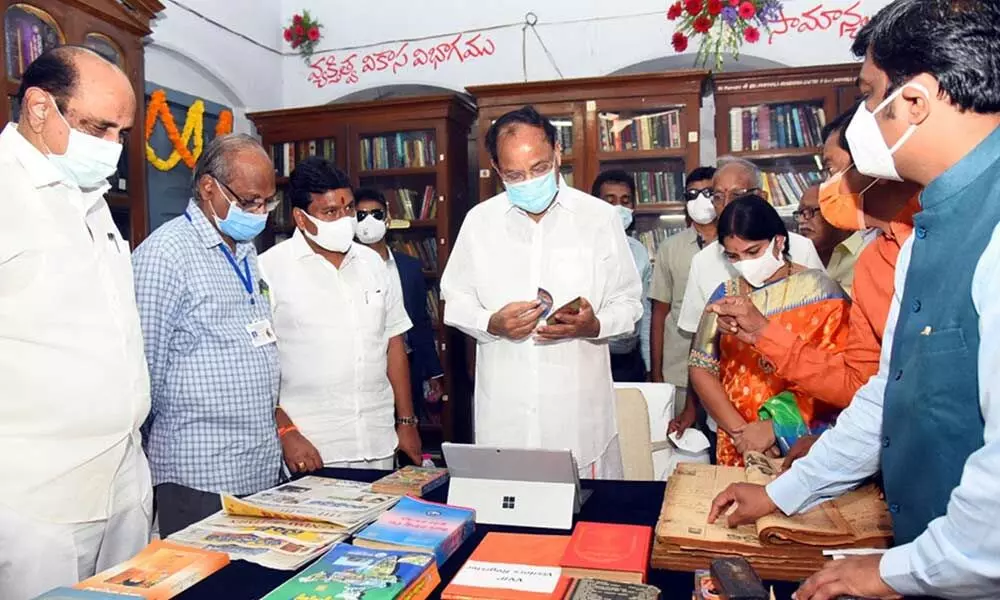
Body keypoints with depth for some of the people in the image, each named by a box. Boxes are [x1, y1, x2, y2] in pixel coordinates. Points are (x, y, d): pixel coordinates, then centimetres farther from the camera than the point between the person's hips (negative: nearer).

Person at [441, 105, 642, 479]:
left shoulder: (599, 217, 1)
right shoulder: (479, 220, 5)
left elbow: (628, 302, 6)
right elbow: (455, 300, 11)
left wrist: (594, 325, -15)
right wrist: (491, 323, -9)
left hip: (579, 408, -1)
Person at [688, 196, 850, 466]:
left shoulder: (819, 290, -6)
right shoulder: (726, 295, 4)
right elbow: (701, 368, 1)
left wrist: (777, 427, -15)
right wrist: (738, 429, -9)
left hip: (804, 446, -3)